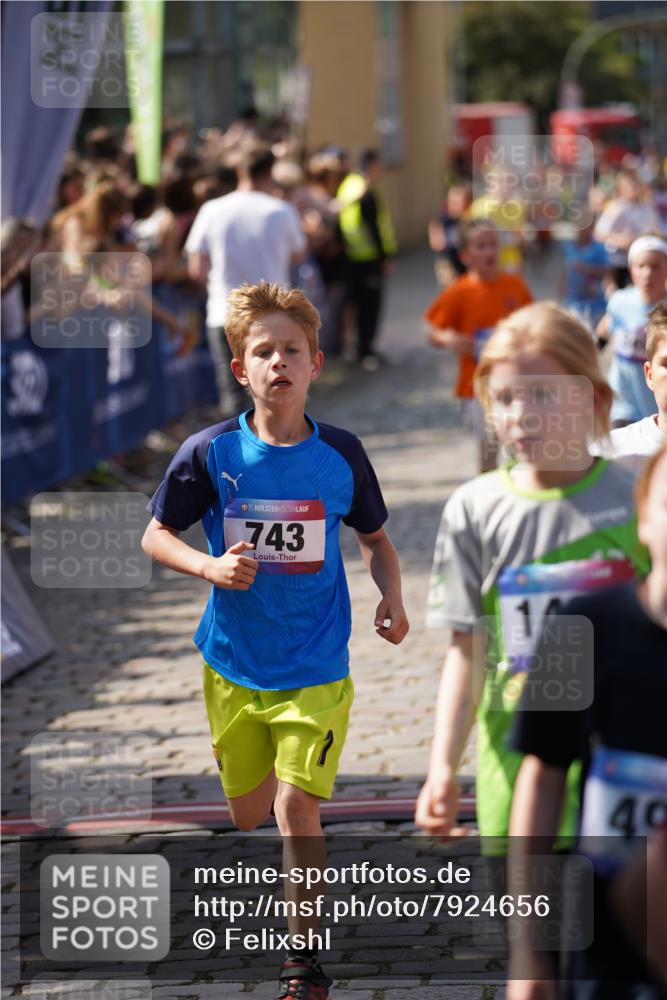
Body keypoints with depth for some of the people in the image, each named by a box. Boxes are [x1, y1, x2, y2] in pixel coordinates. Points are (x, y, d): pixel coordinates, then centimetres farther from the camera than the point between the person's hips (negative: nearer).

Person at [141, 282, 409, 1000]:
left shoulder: (340, 455, -5)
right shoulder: (211, 453, -8)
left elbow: (375, 539, 10)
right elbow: (156, 535, 0)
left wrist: (391, 596, -9)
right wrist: (210, 567, -18)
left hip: (315, 667, -1)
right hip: (233, 665, 1)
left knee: (296, 809, -12)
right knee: (247, 814, 12)